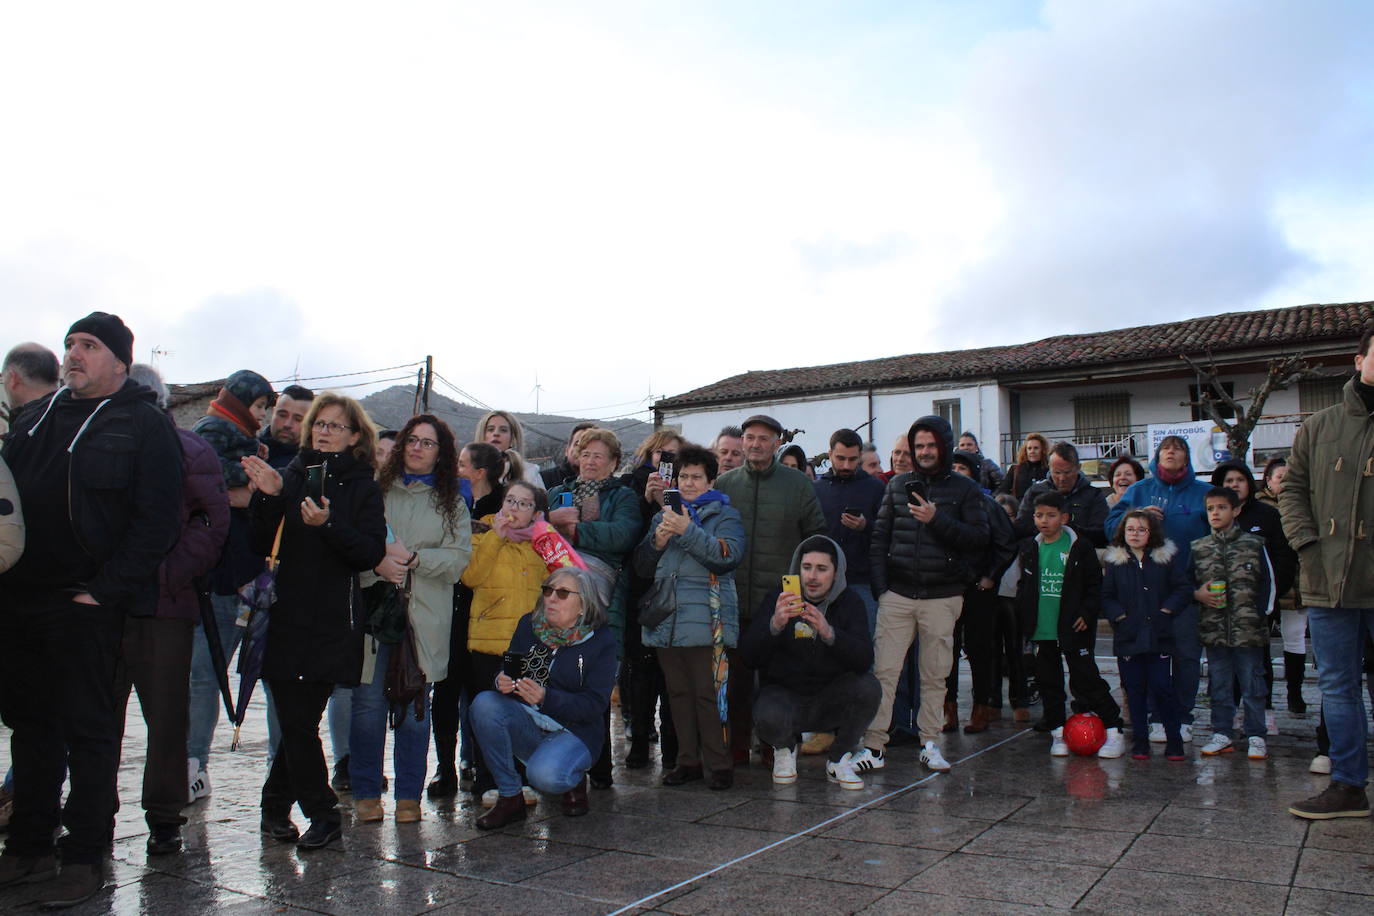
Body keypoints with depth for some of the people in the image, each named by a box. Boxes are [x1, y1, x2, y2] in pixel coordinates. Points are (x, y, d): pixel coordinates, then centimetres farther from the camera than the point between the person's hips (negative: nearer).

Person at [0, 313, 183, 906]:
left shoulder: (143, 423, -5)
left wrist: (103, 590, -14)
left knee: (88, 729, 2)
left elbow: (158, 520, -11)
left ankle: (85, 857, 12)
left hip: (86, 606, -6)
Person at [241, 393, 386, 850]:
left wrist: (329, 524, -21)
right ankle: (323, 815, 12)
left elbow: (372, 553, -7)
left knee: (301, 718, 5)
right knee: (295, 719, -1)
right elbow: (259, 546, 2)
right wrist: (268, 498, -13)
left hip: (334, 622, -1)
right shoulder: (290, 476, 9)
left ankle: (276, 805, 25)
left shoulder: (362, 488, 5)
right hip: (286, 618, 1)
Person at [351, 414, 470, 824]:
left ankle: (409, 795, 16)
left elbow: (459, 558, -1)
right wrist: (377, 563, -16)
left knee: (414, 707, 5)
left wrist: (413, 558, -14)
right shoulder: (376, 492, 10)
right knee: (368, 704, 0)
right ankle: (365, 792, 14)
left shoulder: (452, 504, 11)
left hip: (424, 618, 1)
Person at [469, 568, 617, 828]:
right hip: (526, 726, 4)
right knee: (484, 703, -25)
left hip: (574, 732, -4)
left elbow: (595, 704, -15)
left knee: (545, 775, -35)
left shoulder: (601, 641, -9)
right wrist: (502, 682, -20)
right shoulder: (529, 626, 2)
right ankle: (509, 798, -12)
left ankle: (575, 780, 6)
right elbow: (508, 672, 7)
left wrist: (546, 698, -31)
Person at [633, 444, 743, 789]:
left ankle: (719, 764, 2)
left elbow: (728, 555, -11)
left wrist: (687, 531, -19)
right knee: (678, 693, 9)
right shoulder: (662, 516, 21)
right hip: (666, 620, 5)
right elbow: (643, 567, 19)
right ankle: (688, 760, 18)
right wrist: (657, 542, -2)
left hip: (705, 620, -5)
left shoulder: (725, 515, 7)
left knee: (708, 694, -7)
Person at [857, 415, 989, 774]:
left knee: (935, 675, 7)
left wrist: (937, 520, -16)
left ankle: (930, 742, 18)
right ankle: (874, 745, 0)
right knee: (884, 671, -4)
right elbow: (879, 537, 10)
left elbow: (979, 539, -5)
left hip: (942, 596, -1)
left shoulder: (965, 489, 5)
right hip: (897, 594, 1)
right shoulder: (898, 485, 11)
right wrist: (880, 585, 0)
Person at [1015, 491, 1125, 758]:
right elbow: (1024, 586, 16)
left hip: (1073, 628, -5)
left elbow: (1095, 585, -1)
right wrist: (1024, 617, 7)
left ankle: (1114, 731, 8)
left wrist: (1086, 614, -10)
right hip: (1042, 630, 5)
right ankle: (1058, 731, 21)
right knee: (1048, 681, 10)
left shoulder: (1079, 547, -5)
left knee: (1087, 679, -3)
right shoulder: (1030, 549, 8)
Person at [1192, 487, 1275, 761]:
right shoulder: (1198, 548, 8)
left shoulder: (1254, 544, 3)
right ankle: (1221, 734, 17)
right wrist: (1197, 594, -6)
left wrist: (1262, 614, -4)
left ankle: (1256, 736, 12)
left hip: (1249, 628, -2)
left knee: (1252, 683, 3)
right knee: (1219, 684, 9)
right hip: (1214, 629, 2)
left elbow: (1268, 582, 4)